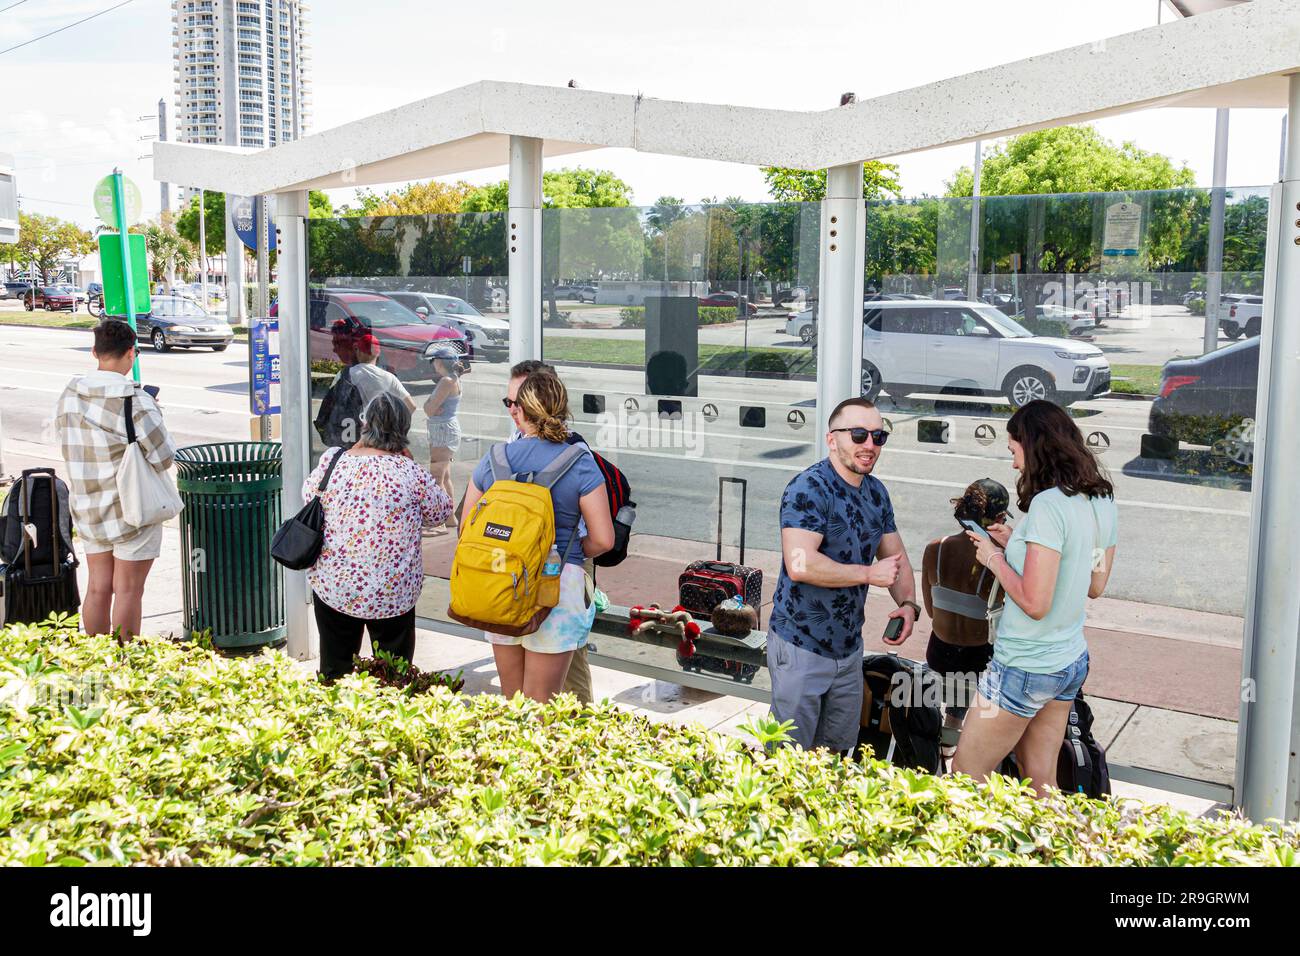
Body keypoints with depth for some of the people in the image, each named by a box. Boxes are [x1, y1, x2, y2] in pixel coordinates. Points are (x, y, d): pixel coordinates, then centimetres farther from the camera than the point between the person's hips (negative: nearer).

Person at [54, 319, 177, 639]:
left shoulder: (69, 395, 1)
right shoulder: (134, 400, -20)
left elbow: (68, 443, 12)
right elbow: (163, 457, -16)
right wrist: (152, 416, 1)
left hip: (87, 509, 6)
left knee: (98, 588, 15)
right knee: (127, 590, 3)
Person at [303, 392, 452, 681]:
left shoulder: (332, 461, -10)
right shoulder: (410, 472, -16)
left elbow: (308, 493, 10)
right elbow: (441, 511, 0)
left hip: (332, 586, 2)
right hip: (392, 593, -2)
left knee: (334, 671, 19)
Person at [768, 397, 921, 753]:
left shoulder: (876, 492, 8)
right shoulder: (808, 488, -19)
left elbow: (896, 557, 15)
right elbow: (800, 565, -31)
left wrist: (907, 603, -5)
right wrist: (869, 573, -21)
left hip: (849, 646, 8)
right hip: (801, 647, -8)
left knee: (839, 751, 19)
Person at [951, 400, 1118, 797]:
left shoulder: (1048, 504, -22)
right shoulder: (1102, 501, 5)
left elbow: (1035, 603, -25)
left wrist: (995, 559, -10)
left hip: (1026, 669, -9)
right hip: (1071, 661, 9)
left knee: (964, 777, 4)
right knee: (1042, 784, 16)